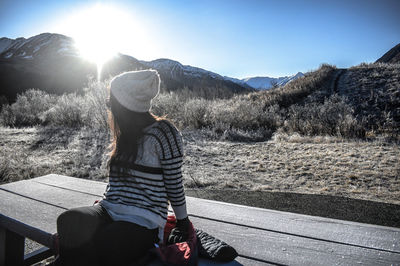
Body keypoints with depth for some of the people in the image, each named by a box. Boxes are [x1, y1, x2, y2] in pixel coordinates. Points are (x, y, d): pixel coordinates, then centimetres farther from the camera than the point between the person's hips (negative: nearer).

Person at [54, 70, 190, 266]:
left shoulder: (163, 133, -8)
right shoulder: (125, 134, 16)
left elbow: (174, 184, -2)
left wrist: (183, 223, 6)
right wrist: (104, 204, 13)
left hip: (144, 221, -5)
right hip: (110, 212, 6)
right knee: (69, 220, -26)